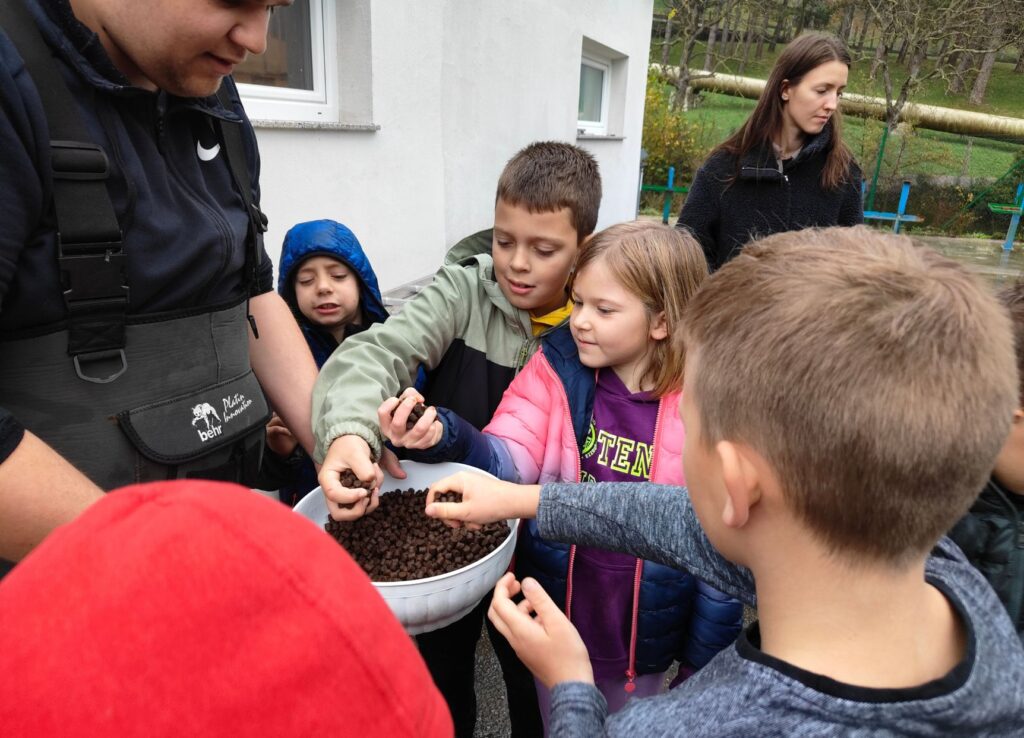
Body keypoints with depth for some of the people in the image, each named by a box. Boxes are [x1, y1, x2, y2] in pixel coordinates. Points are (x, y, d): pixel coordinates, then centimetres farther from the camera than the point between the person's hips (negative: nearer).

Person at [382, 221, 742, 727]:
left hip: (643, 638, -1)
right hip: (555, 626, 2)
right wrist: (446, 437, -40)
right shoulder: (558, 368, -12)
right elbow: (510, 462, -19)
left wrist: (705, 662, -3)